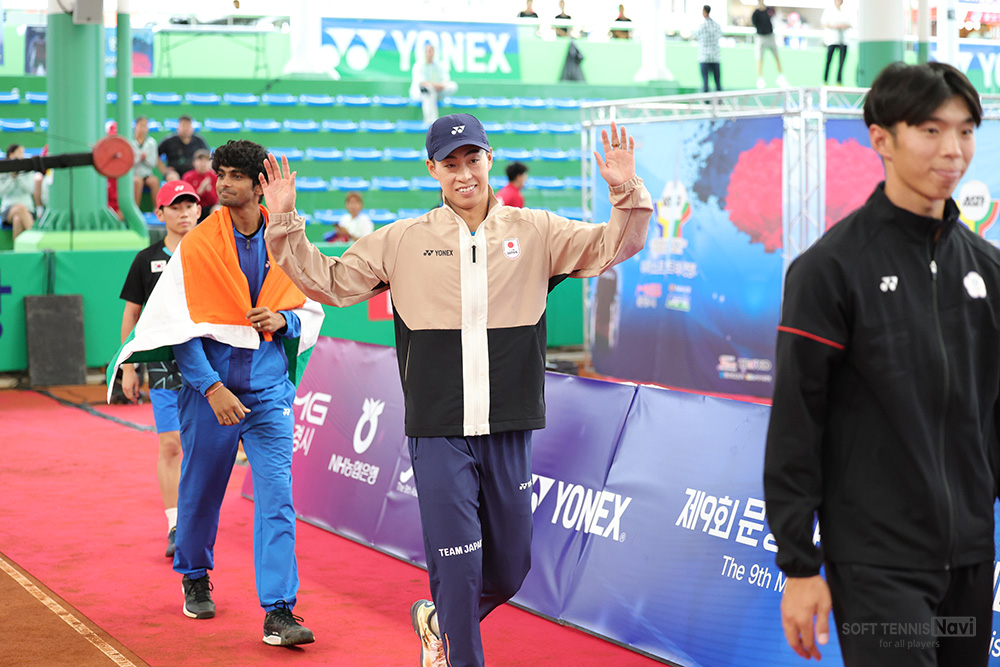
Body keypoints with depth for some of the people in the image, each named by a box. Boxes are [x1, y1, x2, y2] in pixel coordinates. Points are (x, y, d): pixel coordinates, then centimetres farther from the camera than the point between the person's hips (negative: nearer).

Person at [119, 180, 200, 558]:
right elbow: (131, 315, 9)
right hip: (165, 367, 0)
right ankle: (175, 527, 3)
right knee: (170, 446, -3)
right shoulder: (147, 260, 4)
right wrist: (127, 368, 5)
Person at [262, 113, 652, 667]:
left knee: (510, 570, 14)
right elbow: (327, 281, 9)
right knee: (457, 568, -5)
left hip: (508, 432, 2)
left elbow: (614, 246, 3)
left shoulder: (535, 232, 5)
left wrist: (626, 194, -15)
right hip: (438, 433, -2)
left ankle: (439, 622, 41)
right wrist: (285, 225, -2)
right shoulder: (402, 241, 4)